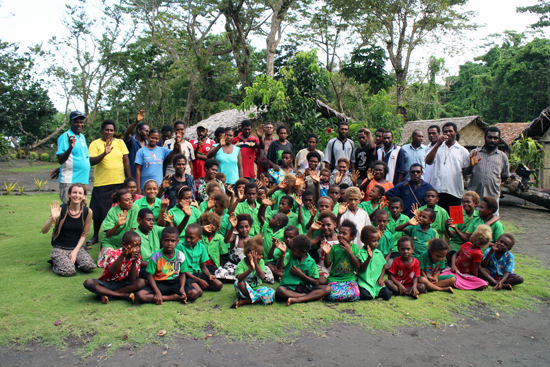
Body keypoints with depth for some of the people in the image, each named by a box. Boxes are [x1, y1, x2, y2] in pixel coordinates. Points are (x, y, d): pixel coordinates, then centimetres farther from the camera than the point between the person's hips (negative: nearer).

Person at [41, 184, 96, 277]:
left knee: (89, 266, -25)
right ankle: (56, 263, 7)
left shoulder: (87, 212, -4)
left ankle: (71, 261, 7)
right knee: (68, 271, -28)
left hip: (77, 248, 3)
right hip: (60, 249, -2)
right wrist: (52, 218, -33)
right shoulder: (61, 209, -11)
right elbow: (44, 231, -14)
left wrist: (75, 251, -9)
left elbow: (84, 234, 3)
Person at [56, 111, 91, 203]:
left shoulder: (82, 136, 15)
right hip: (69, 182, -9)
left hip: (82, 181, 9)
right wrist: (70, 147, -32)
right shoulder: (65, 137, -10)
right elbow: (60, 160, -18)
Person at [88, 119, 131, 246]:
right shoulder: (95, 143, 1)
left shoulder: (120, 142, 8)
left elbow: (126, 161, 7)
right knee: (99, 211, 5)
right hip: (101, 183, -2)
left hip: (119, 182, 2)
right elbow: (91, 161, -11)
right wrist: (104, 153, -27)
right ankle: (95, 236, 22)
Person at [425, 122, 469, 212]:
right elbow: (428, 161, -5)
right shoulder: (438, 147, 14)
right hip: (437, 189, 1)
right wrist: (438, 144, -9)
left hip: (455, 192, 0)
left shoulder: (462, 150, 12)